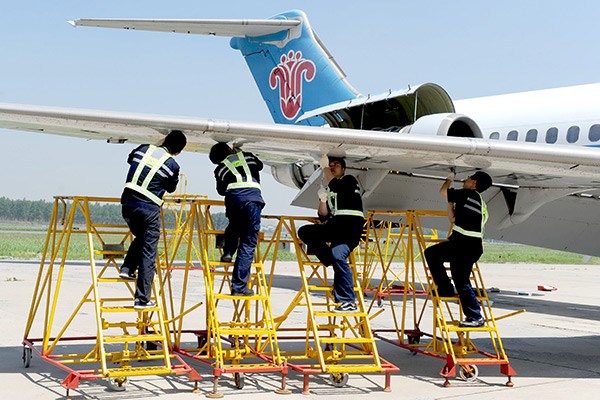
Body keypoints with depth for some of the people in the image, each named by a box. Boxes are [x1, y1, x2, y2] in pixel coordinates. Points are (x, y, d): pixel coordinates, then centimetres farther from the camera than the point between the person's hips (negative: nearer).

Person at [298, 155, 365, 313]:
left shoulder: (349, 180, 9)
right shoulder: (329, 191, 25)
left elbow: (332, 184, -14)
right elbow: (323, 217, 17)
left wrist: (324, 166, -2)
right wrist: (322, 200, -1)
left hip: (350, 225, -7)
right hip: (334, 226, 7)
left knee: (337, 255, -27)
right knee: (304, 232, -8)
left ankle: (348, 302, -26)